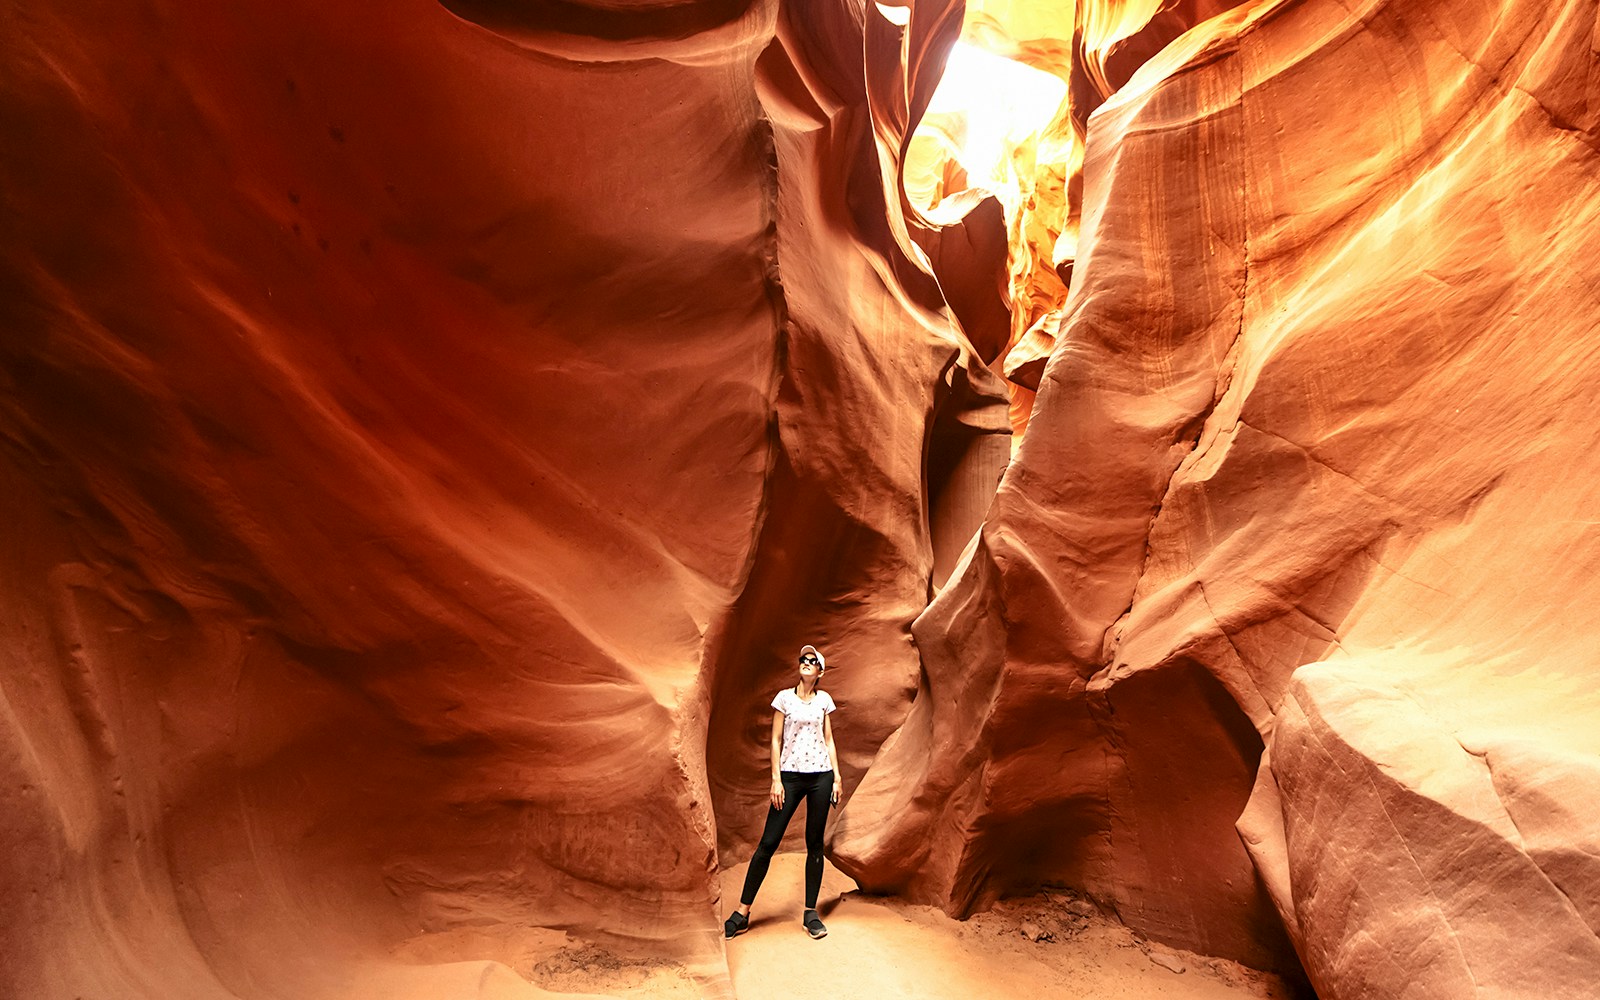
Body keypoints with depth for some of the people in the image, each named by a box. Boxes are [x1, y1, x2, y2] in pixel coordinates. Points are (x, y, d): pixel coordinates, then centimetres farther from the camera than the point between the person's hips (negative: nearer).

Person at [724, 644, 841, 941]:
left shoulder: (824, 700, 9)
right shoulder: (784, 697, 2)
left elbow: (829, 740, 12)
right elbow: (776, 740, 1)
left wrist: (837, 776, 6)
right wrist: (776, 779, -5)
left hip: (821, 774, 2)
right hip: (790, 774, -2)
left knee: (815, 843, 6)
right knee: (768, 842, -2)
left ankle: (810, 913, 17)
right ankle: (742, 913, 6)